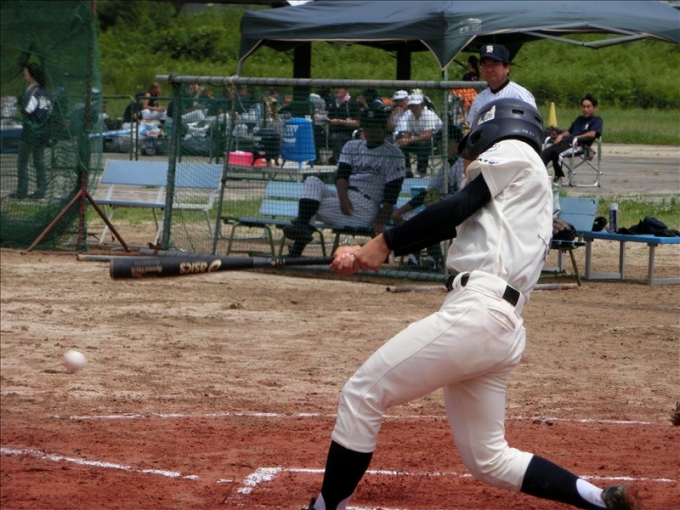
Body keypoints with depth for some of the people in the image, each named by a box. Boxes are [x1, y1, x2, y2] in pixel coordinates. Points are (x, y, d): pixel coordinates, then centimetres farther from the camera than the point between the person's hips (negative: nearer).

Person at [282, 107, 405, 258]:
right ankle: (302, 226, -35)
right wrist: (343, 198, -19)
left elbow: (392, 191, -7)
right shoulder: (352, 146, 16)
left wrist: (381, 221, -17)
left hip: (365, 207, -6)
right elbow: (341, 175, 3)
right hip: (343, 197, 6)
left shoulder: (393, 154, 0)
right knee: (312, 182, -18)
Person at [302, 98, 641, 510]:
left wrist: (383, 243, -2)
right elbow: (447, 227, 20)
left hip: (476, 312, -10)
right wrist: (365, 254, 8)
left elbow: (460, 206, -6)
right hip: (504, 331, 10)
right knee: (489, 460, 15)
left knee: (361, 396, -5)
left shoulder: (513, 152, 7)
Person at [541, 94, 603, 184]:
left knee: (555, 151, -35)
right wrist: (561, 135, 14)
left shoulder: (597, 120, 8)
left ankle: (558, 177, -23)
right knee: (545, 152, -20)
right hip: (565, 141, 7)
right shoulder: (579, 119, 33)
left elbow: (592, 134, -9)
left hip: (578, 145, -7)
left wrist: (577, 137, -12)